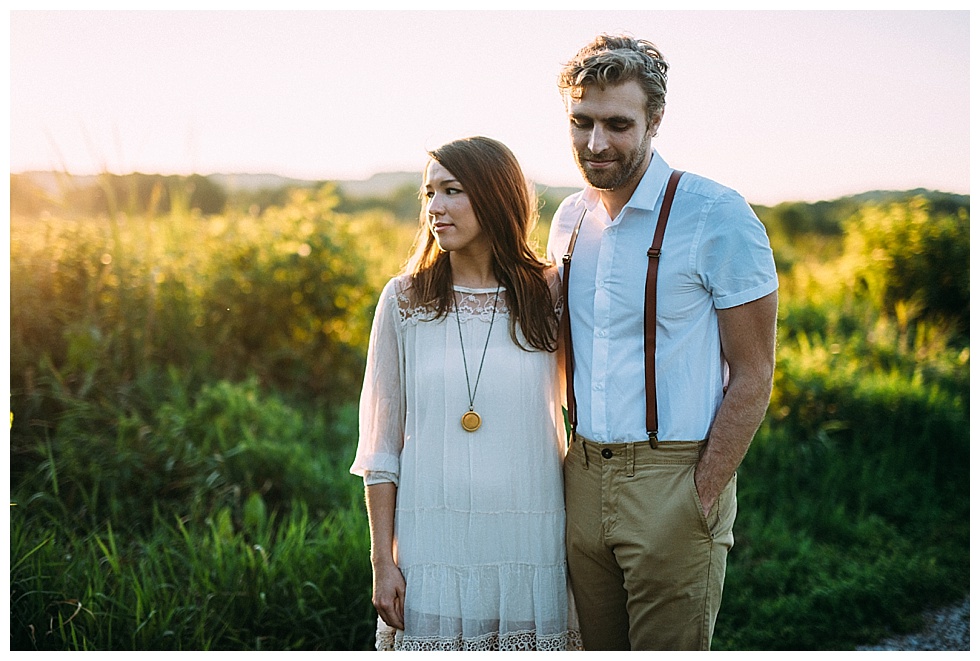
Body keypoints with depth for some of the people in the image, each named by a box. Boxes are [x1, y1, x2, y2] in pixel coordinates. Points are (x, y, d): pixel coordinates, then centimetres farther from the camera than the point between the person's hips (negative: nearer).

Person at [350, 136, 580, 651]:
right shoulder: (405, 299, 1)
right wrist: (382, 559, 0)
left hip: (531, 544, 0)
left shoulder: (550, 296, 0)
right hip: (434, 544, 0)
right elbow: (381, 445, 4)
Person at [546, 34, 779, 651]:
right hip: (583, 478, 6)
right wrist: (572, 468, 12)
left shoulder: (717, 216, -10)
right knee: (596, 648, 15)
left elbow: (753, 375, -10)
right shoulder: (568, 219, 8)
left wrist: (701, 498, -13)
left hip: (673, 477, -5)